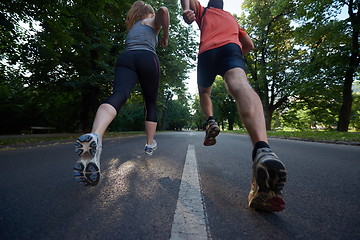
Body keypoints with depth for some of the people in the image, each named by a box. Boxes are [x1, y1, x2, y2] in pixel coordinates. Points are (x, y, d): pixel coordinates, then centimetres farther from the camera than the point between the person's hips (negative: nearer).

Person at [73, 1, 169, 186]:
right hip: (147, 58, -2)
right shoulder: (153, 22, 26)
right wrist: (165, 36, 17)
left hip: (125, 58, 3)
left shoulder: (130, 26, 41)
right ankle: (150, 145, 15)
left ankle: (94, 136, -55)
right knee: (151, 104, 11)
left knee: (118, 95, -25)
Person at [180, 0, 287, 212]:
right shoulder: (232, 18, 41)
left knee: (204, 92, 26)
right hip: (231, 48, 0)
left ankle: (211, 121, -1)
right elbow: (249, 45, 36)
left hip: (206, 52, 0)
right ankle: (262, 149, -59)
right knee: (240, 85, -32)